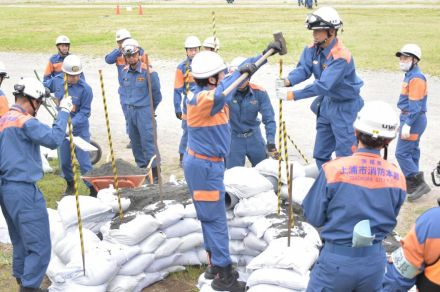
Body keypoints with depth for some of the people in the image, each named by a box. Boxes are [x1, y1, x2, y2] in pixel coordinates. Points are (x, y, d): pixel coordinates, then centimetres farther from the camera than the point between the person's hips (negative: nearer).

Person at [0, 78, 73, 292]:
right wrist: (64, 112, -17)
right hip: (24, 190, -10)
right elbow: (54, 139, -25)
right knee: (39, 246, -3)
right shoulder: (25, 121, -16)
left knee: (20, 241, 23)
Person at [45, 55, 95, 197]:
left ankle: (93, 189, 9)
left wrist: (72, 123, -32)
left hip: (80, 129, -5)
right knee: (65, 161, 15)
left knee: (84, 161, -4)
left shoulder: (85, 89, -21)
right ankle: (70, 185, 38)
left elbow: (85, 112, -19)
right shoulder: (56, 80, -7)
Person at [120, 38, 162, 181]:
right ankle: (142, 168, 26)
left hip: (144, 110, -7)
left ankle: (155, 172, -1)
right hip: (130, 110, 7)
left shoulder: (147, 71, -14)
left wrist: (150, 109, 5)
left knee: (148, 141, -8)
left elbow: (156, 93, -6)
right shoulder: (125, 71, 5)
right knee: (135, 141, 13)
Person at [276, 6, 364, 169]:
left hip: (344, 107, -8)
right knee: (320, 154, 16)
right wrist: (288, 81, -34)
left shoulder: (341, 56, -29)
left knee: (345, 155, -2)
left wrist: (293, 95, -38)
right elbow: (303, 68, -13)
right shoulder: (313, 48, -5)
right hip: (326, 103, 8)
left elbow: (323, 85, -36)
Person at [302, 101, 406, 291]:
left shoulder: (333, 169, -19)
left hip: (336, 260, -3)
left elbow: (314, 218, -10)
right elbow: (389, 222, 6)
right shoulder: (397, 177, -8)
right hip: (375, 261, 3)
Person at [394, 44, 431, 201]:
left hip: (413, 120, -10)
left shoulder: (416, 78, -19)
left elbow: (414, 105, -23)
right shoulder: (411, 76, 12)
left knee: (402, 153, -9)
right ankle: (412, 182, 26)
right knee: (412, 151, 16)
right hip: (412, 119, 10)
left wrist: (407, 124, -24)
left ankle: (418, 183, -4)